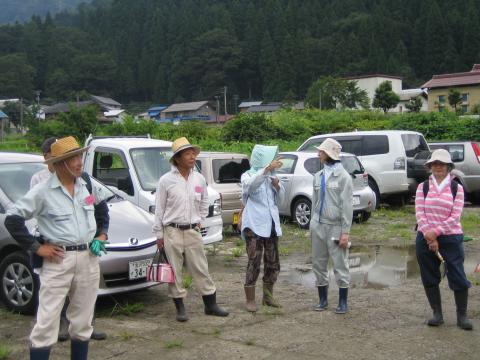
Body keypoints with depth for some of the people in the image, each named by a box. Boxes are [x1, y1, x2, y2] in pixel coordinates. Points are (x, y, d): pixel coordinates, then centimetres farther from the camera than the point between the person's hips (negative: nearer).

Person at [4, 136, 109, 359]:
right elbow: (12, 218, -7)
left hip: (88, 259, 5)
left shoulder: (88, 187, 8)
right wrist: (36, 247, -9)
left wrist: (102, 234, 16)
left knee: (82, 322, 13)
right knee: (47, 323, -4)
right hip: (58, 261, -5)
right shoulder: (43, 191, -8)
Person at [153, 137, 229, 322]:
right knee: (175, 271, 4)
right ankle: (180, 308, 15)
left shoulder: (199, 179, 5)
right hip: (172, 232, -3)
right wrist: (159, 234, -2)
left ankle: (211, 305, 18)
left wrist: (200, 221, 11)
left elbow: (204, 203, 20)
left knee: (201, 268, 8)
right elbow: (159, 209, -2)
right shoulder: (166, 180, -6)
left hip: (193, 231, 3)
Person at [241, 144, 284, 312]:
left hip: (271, 224, 6)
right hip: (254, 225, -6)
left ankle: (268, 296, 25)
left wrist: (277, 185, -3)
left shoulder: (271, 176, 12)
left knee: (273, 263, 11)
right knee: (254, 263, -8)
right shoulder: (248, 175, -4)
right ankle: (250, 300, 2)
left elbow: (280, 198, 18)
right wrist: (268, 168, -40)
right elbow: (251, 185, -29)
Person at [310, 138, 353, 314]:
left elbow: (347, 206, -9)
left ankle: (343, 302, 12)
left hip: (335, 227, -6)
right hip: (318, 226, 6)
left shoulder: (343, 176, -6)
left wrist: (345, 232, -13)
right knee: (318, 264, 9)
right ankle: (323, 300, 21)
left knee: (340, 265, 0)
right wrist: (312, 223, 12)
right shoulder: (318, 176, 11)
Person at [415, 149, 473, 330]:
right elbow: (419, 213, -3)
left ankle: (462, 315, 11)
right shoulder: (423, 187, 5)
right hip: (425, 238, 2)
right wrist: (429, 237, -13)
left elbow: (455, 217, -7)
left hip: (451, 238, -2)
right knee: (429, 277, 7)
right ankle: (437, 314, 19)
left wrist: (435, 232, -16)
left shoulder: (457, 188, 0)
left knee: (458, 277, -2)